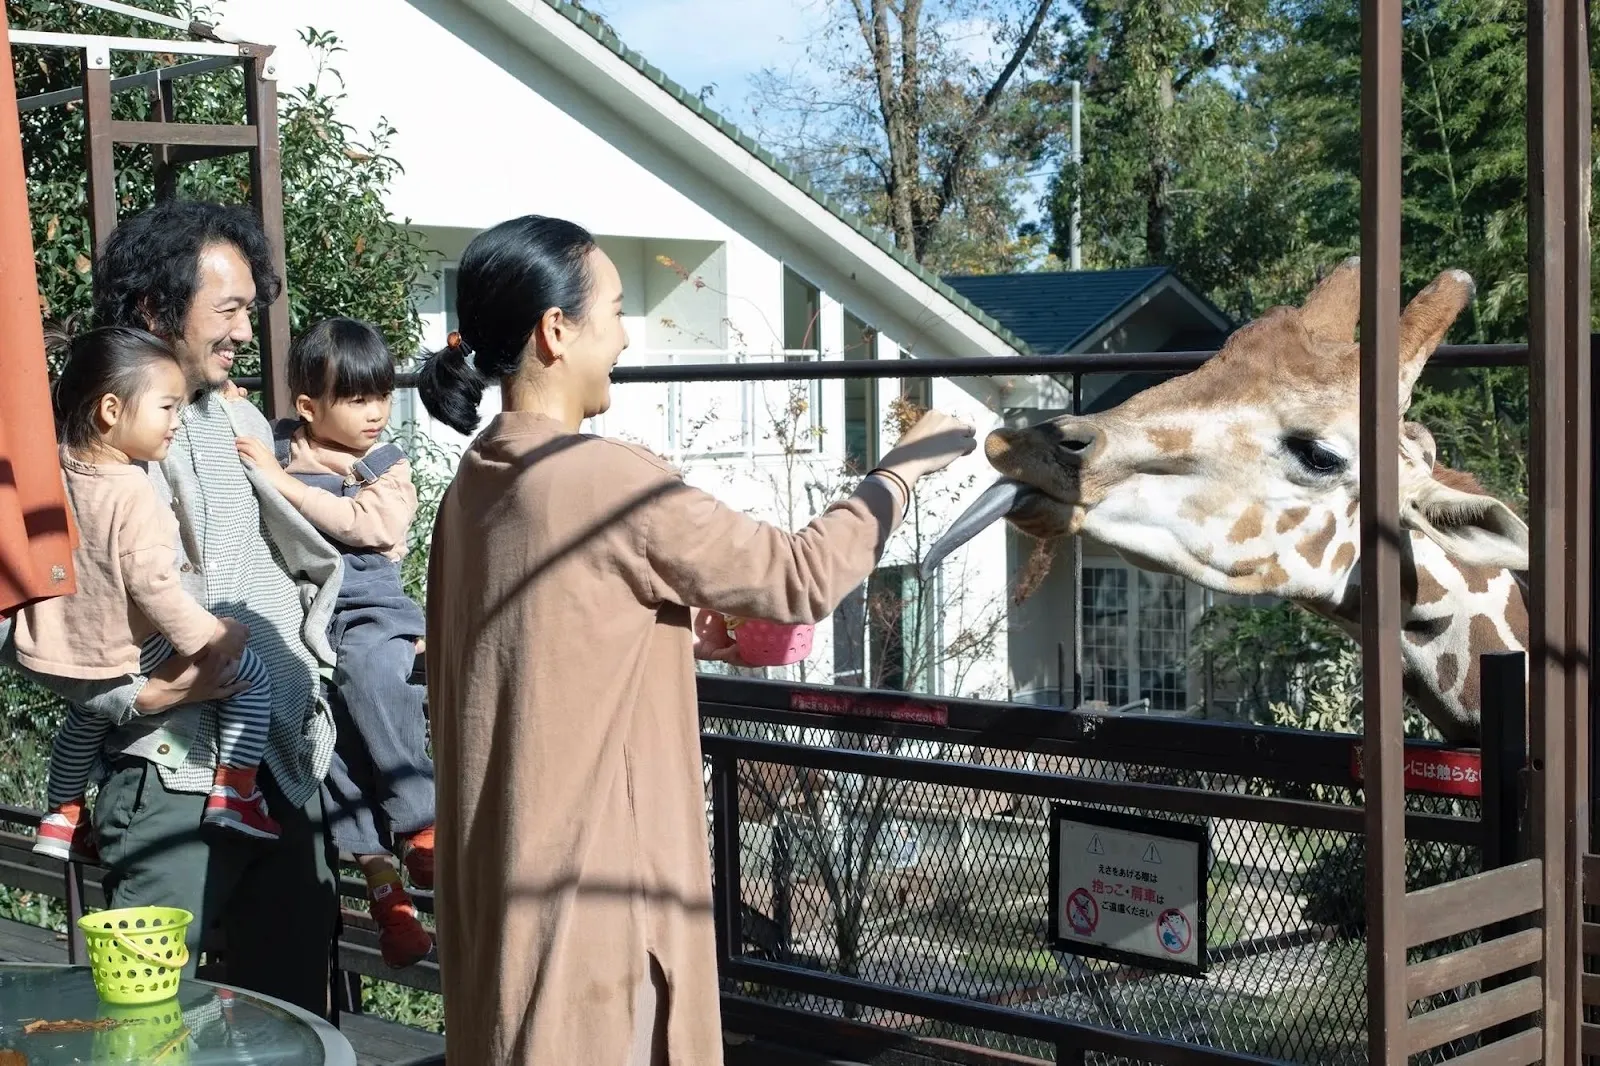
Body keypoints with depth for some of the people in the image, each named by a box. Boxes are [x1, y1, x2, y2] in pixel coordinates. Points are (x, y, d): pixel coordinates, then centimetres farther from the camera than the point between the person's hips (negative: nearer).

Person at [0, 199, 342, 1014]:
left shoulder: (243, 425, 14)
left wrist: (305, 666, 12)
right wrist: (141, 695, -19)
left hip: (286, 764, 7)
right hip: (173, 775, -7)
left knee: (293, 1006, 11)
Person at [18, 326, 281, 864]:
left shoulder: (57, 467, -6)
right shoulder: (133, 494, -29)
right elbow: (152, 583, -29)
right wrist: (206, 635, -20)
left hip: (68, 648, 8)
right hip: (134, 655, -8)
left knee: (86, 720, 36)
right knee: (250, 673, 6)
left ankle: (63, 815, 49)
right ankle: (232, 790, 6)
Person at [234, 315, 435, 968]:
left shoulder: (387, 467, 6)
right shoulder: (272, 446, 10)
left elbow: (362, 524, -13)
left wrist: (281, 481, -14)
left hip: (370, 607, -2)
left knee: (369, 674, -32)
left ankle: (421, 828, -24)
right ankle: (379, 874, -12)